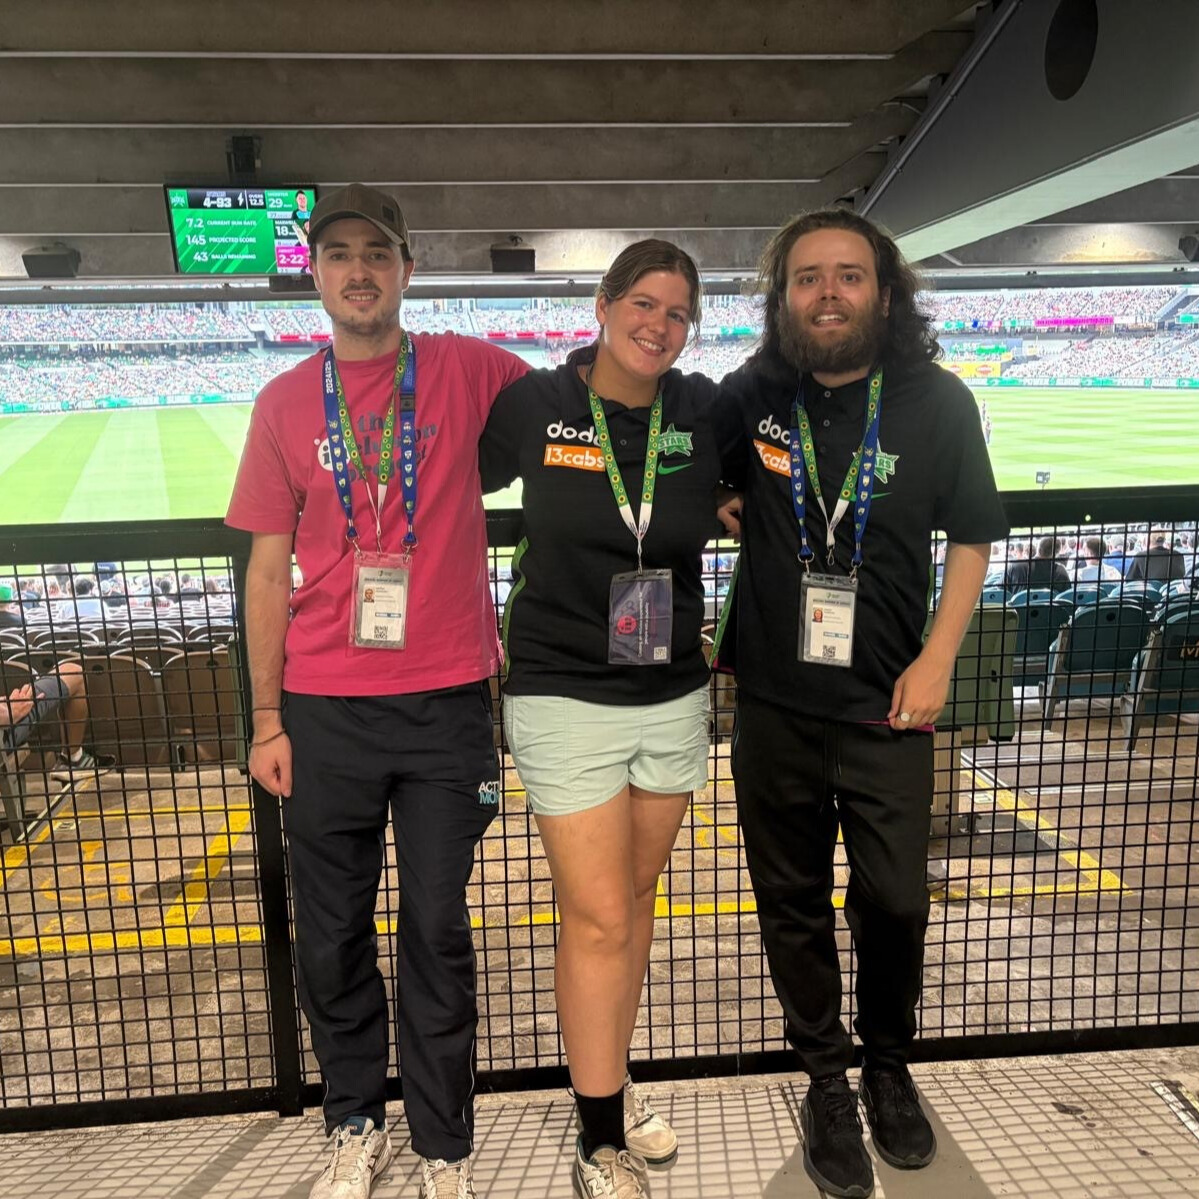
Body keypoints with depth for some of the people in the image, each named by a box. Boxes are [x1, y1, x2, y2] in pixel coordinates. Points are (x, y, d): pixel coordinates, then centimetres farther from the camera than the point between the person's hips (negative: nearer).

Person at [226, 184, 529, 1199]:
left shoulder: (468, 371, 0)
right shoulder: (286, 403, 5)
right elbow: (268, 570, 6)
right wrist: (267, 720, 5)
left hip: (447, 704, -2)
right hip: (325, 714, 2)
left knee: (438, 934, 9)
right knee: (331, 935, 12)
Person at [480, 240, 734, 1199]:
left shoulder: (702, 411, -2)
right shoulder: (533, 405, -8)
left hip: (674, 697, 4)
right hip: (565, 698, -3)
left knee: (635, 898, 17)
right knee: (598, 916, 0)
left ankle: (609, 1081, 38)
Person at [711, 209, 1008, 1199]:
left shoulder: (939, 403, -5)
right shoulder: (749, 398, -3)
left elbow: (975, 536, 3)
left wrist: (937, 658, -4)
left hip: (887, 709, -1)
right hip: (776, 708, 1)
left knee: (894, 904, 10)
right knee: (793, 906, 13)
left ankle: (890, 1069, 39)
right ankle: (828, 1082, 35)